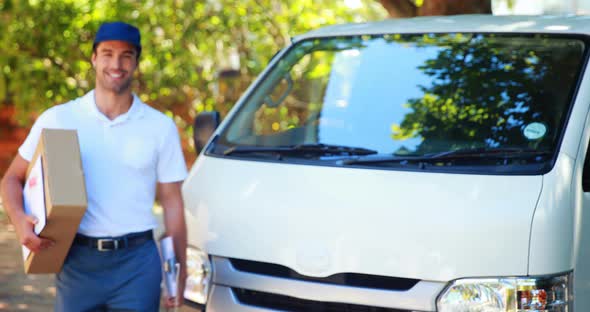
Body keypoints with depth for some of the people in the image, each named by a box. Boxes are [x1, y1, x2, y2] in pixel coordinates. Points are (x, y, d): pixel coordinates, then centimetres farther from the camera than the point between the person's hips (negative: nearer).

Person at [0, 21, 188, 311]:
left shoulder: (160, 127, 6)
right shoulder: (57, 119, 4)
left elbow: (172, 202, 8)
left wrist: (180, 268, 3)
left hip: (137, 264, 0)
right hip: (77, 261, 0)